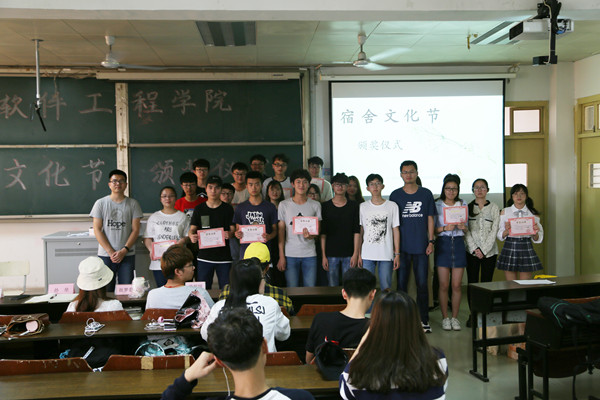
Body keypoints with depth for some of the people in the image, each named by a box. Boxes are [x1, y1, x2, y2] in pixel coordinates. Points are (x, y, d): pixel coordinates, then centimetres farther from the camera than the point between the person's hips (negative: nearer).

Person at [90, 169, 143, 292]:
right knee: (106, 291, 2)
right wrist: (111, 252, -9)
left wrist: (124, 250, -10)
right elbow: (97, 230, 0)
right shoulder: (100, 203, 5)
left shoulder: (133, 204, 6)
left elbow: (135, 230, 2)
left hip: (127, 255, 0)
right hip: (105, 255, 0)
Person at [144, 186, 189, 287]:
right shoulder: (154, 217, 14)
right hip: (158, 262, 1)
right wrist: (151, 250, -8)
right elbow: (147, 238, 11)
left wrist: (182, 241, -13)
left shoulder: (182, 217, 12)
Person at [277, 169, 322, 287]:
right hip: (290, 255, -1)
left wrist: (310, 235, -16)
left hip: (310, 255, 1)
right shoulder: (284, 205, 3)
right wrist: (281, 256, -2)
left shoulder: (315, 205, 6)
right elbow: (281, 231, 3)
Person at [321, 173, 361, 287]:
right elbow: (323, 233, 2)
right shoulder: (325, 206, 4)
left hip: (349, 254, 0)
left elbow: (357, 232, 2)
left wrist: (355, 254, -5)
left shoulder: (354, 206, 5)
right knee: (332, 286, 4)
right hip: (331, 254, 0)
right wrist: (323, 255, -3)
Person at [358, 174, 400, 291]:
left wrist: (397, 254, -1)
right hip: (367, 255, 1)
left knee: (386, 288, 3)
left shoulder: (392, 206, 3)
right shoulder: (363, 207, 6)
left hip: (386, 255, -1)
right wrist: (358, 254, 2)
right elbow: (359, 232, 7)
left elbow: (396, 230, 3)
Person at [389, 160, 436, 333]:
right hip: (402, 247, 0)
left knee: (422, 283, 2)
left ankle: (424, 319, 12)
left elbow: (430, 219, 8)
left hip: (421, 247, 0)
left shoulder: (426, 194, 6)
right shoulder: (395, 195, 5)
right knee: (401, 283, 5)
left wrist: (431, 241, 0)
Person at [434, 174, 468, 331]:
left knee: (457, 285, 2)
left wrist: (463, 227, -9)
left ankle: (455, 317, 14)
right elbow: (432, 229, -1)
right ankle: (445, 318, 11)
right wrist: (445, 228, -18)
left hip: (458, 244, 2)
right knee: (443, 285, -1)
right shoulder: (437, 205, 2)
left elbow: (467, 229, 13)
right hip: (443, 244, -2)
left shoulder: (463, 205, 10)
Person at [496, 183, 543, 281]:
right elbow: (500, 236, 2)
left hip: (526, 249, 0)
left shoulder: (533, 214, 5)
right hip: (509, 248, 0)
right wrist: (507, 231, -18)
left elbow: (537, 239, 7)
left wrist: (535, 232, -14)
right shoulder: (505, 212, 4)